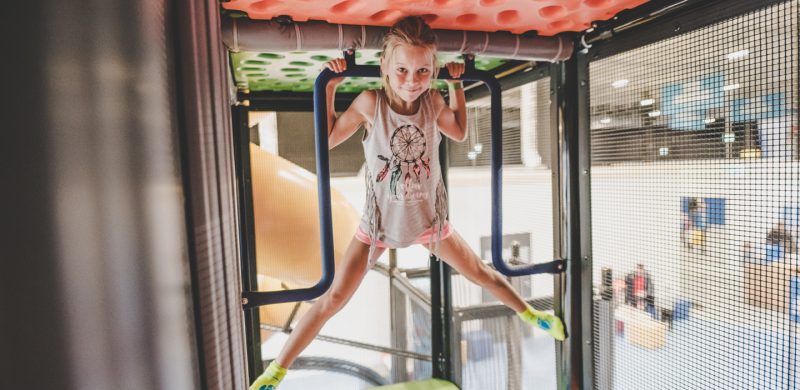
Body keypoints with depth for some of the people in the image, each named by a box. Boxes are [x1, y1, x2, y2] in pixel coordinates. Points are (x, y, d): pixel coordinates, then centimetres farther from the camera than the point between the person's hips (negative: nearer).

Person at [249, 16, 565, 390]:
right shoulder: (370, 102, -18)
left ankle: (527, 313, 45)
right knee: (333, 298, -1)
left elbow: (460, 133, 11)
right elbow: (327, 139, -9)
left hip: (429, 218, 3)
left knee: (481, 273, 16)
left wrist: (456, 84, 4)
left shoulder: (433, 101, -9)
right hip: (379, 220, -2)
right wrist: (329, 85, -16)